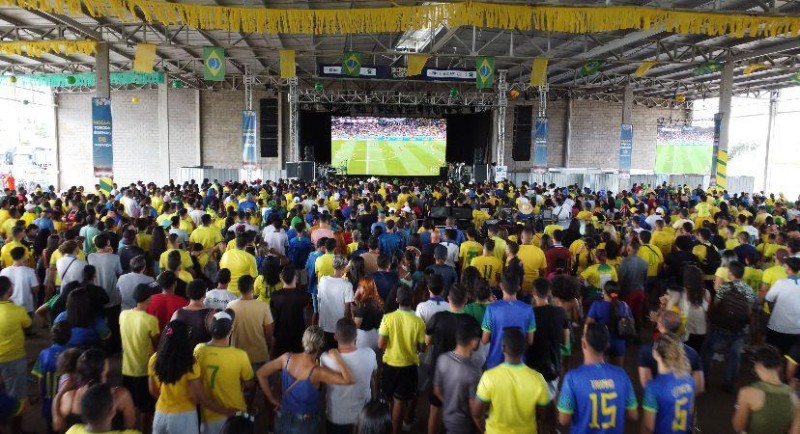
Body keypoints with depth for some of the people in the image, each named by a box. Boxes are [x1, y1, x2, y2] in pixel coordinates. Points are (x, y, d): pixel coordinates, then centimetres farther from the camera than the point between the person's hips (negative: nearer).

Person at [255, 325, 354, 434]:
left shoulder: (287, 358, -15)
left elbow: (260, 374, -6)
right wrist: (336, 357, -26)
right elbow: (349, 380, -34)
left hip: (283, 419, 4)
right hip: (305, 424, -3)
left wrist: (272, 399, 1)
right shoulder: (317, 372, -28)